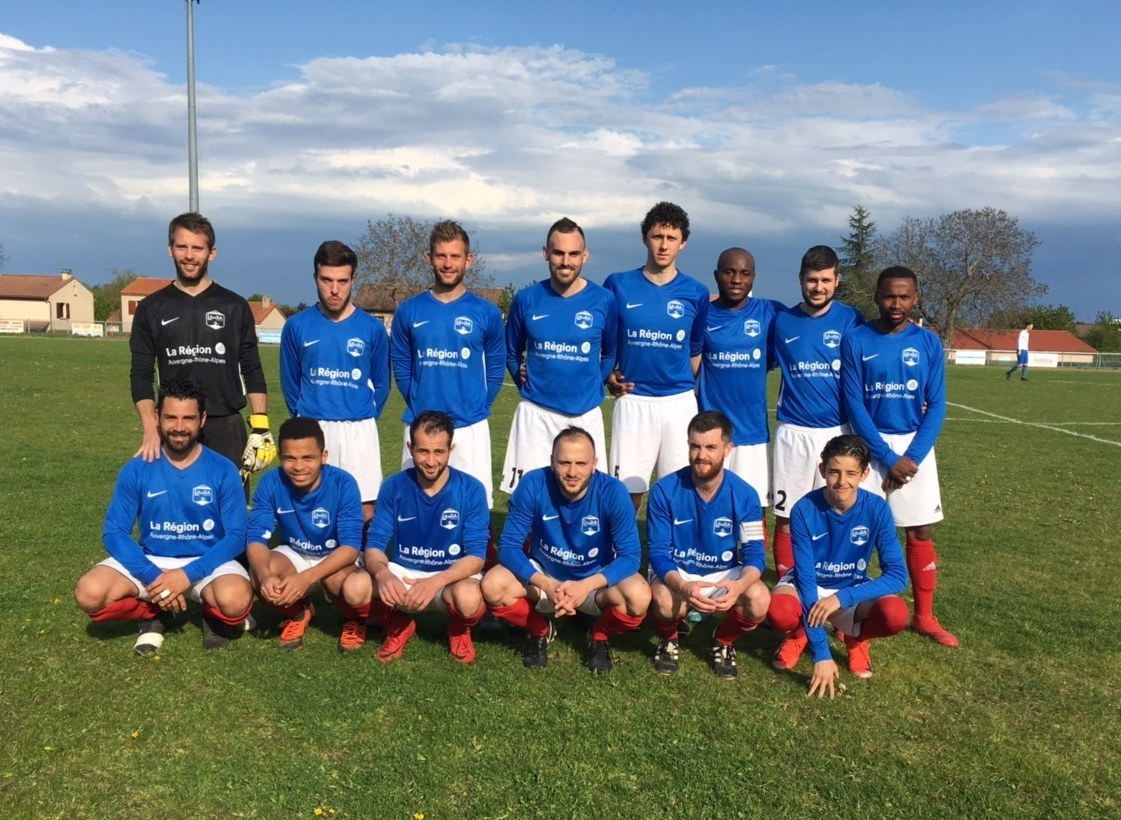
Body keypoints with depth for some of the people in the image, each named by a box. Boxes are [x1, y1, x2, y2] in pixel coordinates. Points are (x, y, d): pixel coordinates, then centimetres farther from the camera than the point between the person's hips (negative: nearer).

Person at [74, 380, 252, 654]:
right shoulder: (137, 469, -5)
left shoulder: (223, 471, -9)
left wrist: (187, 575, -23)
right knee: (89, 593, -25)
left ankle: (214, 615, 4)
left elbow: (236, 536, -10)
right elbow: (114, 532, -6)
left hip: (207, 562, -2)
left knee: (235, 600, -35)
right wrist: (153, 577, -21)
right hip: (149, 561, 2)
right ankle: (154, 614, 6)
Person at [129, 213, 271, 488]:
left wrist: (260, 428, -2)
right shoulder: (151, 309, 8)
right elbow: (141, 375, 6)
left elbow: (253, 372, 7)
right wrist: (151, 429, -8)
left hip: (226, 428, 0)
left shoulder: (234, 306, 7)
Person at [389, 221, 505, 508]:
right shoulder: (409, 311, 4)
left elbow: (496, 368, 7)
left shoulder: (487, 313, 1)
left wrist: (477, 407, 2)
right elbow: (400, 366, 10)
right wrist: (417, 404, 6)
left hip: (470, 428, -1)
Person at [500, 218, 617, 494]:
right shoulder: (526, 299, 0)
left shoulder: (603, 301, -2)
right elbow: (511, 352, 14)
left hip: (586, 414, 0)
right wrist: (525, 382, 4)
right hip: (536, 413, 0)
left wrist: (593, 386, 5)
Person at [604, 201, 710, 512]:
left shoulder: (696, 293, 3)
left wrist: (689, 387, 9)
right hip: (632, 401, -1)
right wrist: (608, 376, 1)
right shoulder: (618, 285, 2)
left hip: (679, 402, 1)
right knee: (628, 492, 2)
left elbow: (697, 351, 14)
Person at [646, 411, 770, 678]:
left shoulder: (745, 495, -12)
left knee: (759, 599, -28)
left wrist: (739, 585, -37)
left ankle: (724, 641, 7)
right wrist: (683, 586, -37)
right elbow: (658, 551, -16)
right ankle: (668, 639, 4)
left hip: (724, 574, 2)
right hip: (675, 573, -1)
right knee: (665, 602, -36)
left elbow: (755, 552, -13)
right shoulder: (665, 491, -17)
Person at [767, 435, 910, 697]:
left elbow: (898, 575, -19)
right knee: (780, 612, -36)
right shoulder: (804, 510, -23)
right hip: (807, 585, -1)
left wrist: (842, 597, -33)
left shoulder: (877, 509, -18)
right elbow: (806, 577, -25)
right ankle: (800, 632, 3)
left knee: (896, 615, -31)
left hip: (853, 589, 2)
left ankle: (855, 636, 6)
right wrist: (821, 654, -30)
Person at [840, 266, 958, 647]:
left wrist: (912, 457, -12)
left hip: (916, 447, 2)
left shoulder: (928, 343, 1)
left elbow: (936, 406, 0)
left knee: (921, 533, 6)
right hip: (870, 447, -2)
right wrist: (888, 457, -12)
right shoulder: (856, 341, -5)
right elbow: (854, 405, -8)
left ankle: (924, 616, 18)